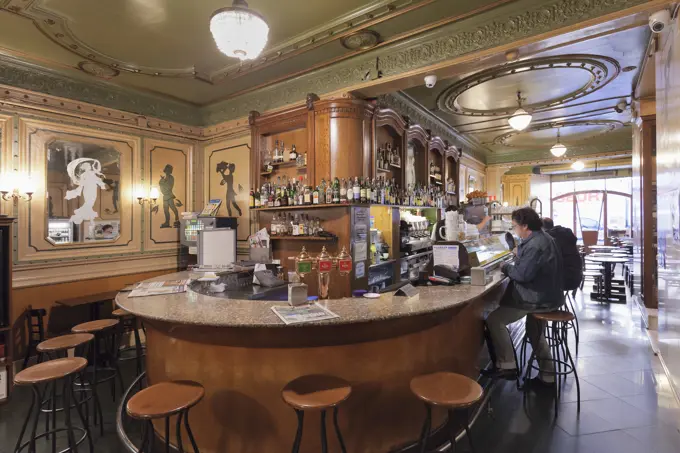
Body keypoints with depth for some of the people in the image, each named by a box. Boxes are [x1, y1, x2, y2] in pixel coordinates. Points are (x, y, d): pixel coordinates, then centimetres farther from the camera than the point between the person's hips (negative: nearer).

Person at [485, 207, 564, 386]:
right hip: (547, 295, 11)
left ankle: (506, 366, -3)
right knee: (535, 332, 27)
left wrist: (506, 268, -11)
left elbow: (523, 274, -28)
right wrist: (514, 263, 4)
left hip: (538, 298, -11)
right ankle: (547, 376, 37)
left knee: (494, 320, -11)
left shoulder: (535, 245, -23)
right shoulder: (542, 238, 12)